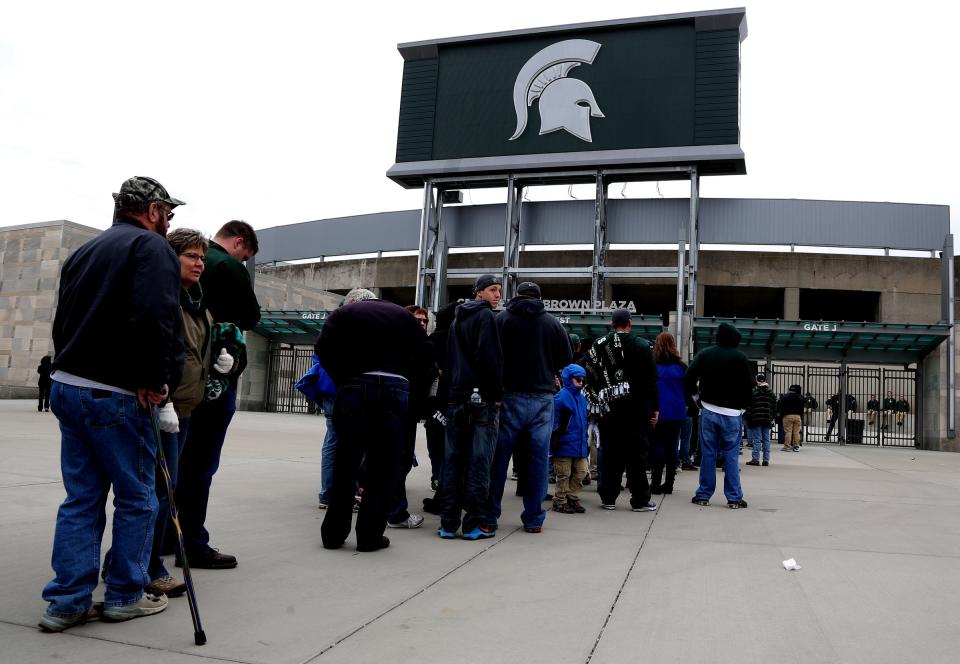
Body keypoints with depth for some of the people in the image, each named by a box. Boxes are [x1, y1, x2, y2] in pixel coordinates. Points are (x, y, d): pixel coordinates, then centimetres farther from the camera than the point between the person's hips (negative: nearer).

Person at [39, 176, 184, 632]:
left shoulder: (83, 253, 19)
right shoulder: (151, 246, -8)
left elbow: (62, 321, 19)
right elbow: (156, 318, -23)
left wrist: (72, 370, 18)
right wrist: (157, 380, -15)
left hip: (65, 385, 8)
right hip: (115, 395, -8)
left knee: (80, 498, 12)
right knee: (136, 496, 6)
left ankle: (67, 602, 14)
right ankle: (125, 595, 14)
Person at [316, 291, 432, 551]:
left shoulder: (344, 312, 15)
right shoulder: (403, 314, 20)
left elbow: (323, 347, -3)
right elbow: (424, 352, 7)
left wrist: (342, 379, 1)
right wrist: (413, 391, 8)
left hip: (354, 386, 0)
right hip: (396, 388, 0)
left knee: (345, 463, 9)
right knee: (385, 466, 7)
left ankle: (333, 533, 14)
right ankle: (370, 536, 8)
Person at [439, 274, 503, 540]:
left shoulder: (457, 319, 21)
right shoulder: (485, 316, -5)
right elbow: (490, 358, -15)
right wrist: (497, 394, -8)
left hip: (455, 398, 7)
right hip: (482, 398, -7)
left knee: (453, 461, 7)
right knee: (479, 461, -3)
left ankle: (448, 523, 8)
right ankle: (473, 524, -1)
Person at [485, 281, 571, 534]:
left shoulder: (501, 319, -1)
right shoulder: (553, 323, 3)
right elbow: (566, 360, 8)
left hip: (510, 396, -1)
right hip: (543, 398, 1)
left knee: (499, 458, 5)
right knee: (537, 458, 7)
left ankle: (489, 517, 8)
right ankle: (534, 519, 11)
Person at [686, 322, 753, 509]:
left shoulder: (704, 354, 2)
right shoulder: (741, 358, -3)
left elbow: (689, 378, -1)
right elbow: (749, 386, -3)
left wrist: (697, 397, 13)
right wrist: (743, 407, 11)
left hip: (708, 411, 2)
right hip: (732, 414, -1)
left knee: (708, 454, 6)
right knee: (731, 455, 2)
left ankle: (703, 495, 8)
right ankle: (734, 498, 4)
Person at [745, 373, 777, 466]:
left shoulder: (753, 391, -8)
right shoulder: (771, 393, 10)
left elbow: (749, 406, -8)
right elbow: (774, 407, 12)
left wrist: (747, 417, -1)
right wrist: (772, 418, 19)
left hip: (756, 419, -5)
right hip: (767, 420, 5)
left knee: (757, 439, -4)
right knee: (766, 440, 8)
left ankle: (755, 459, -5)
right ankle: (766, 460, 10)